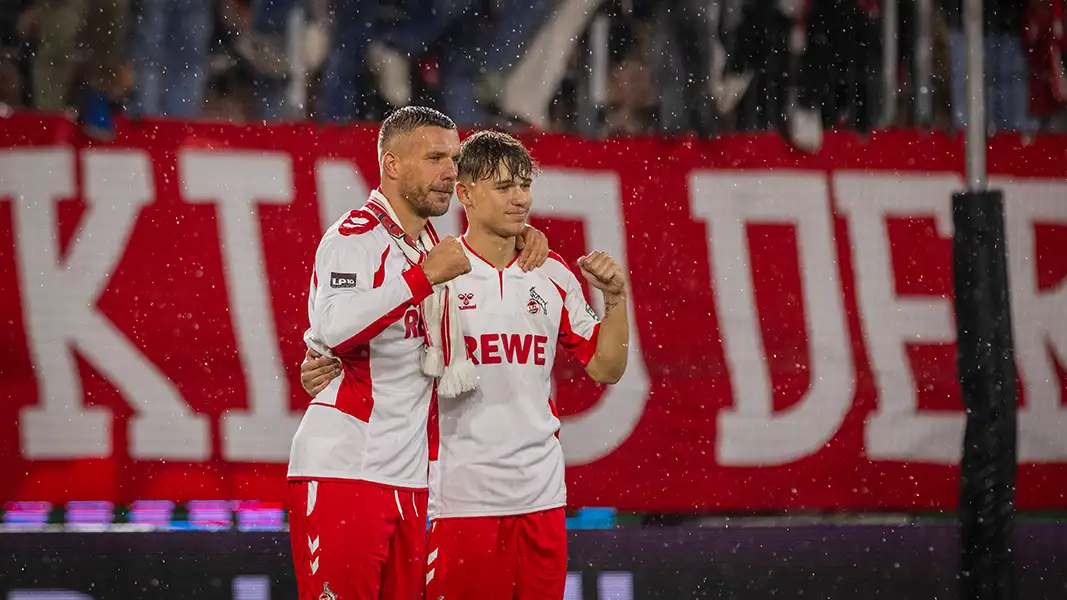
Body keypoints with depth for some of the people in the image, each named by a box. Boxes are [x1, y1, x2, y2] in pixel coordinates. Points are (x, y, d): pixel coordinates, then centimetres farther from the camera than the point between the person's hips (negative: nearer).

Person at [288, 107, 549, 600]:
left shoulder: (432, 245, 17)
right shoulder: (355, 239, -9)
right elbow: (334, 329, -27)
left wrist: (525, 243, 16)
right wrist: (425, 275, -24)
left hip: (407, 480, 8)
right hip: (341, 471, -8)